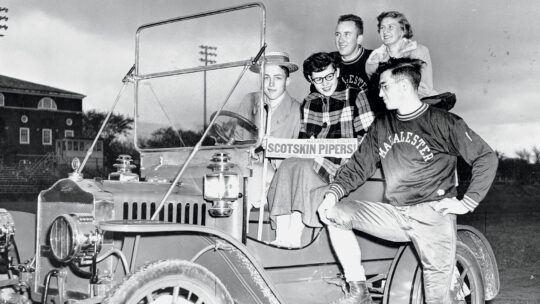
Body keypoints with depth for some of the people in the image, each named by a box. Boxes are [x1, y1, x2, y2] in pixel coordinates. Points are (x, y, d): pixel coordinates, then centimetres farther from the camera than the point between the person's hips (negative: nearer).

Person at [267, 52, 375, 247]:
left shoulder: (355, 97, 3)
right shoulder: (308, 103, 18)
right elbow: (303, 138, 18)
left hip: (344, 163, -4)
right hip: (314, 161, 5)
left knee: (305, 167, -32)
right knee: (287, 164, -27)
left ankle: (295, 233, -32)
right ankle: (282, 235, -35)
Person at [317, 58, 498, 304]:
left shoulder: (442, 122, -3)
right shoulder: (381, 125, 12)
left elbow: (487, 158, -2)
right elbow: (359, 166, 12)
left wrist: (467, 203, -8)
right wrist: (334, 193, -6)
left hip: (433, 216, -5)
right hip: (393, 214, 5)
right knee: (334, 213, -9)